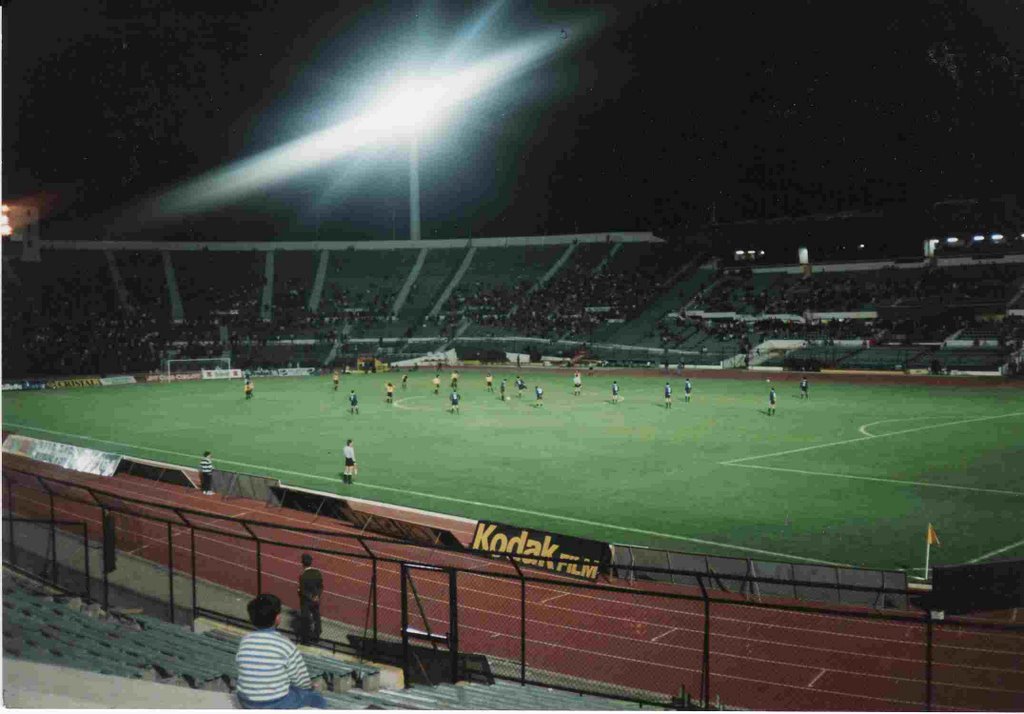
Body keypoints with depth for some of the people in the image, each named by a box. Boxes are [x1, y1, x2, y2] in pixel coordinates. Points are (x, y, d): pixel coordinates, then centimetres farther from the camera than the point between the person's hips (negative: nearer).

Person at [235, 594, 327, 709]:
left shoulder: (244, 642, -7)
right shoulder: (285, 646, -20)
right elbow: (301, 681, -11)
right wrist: (311, 687, 14)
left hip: (246, 703, 5)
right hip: (276, 705, -5)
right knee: (317, 698, 20)